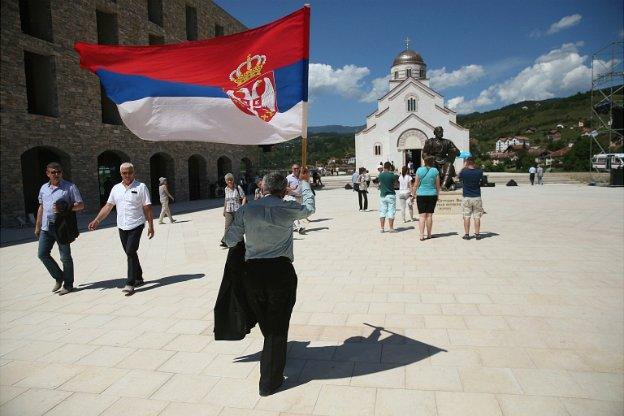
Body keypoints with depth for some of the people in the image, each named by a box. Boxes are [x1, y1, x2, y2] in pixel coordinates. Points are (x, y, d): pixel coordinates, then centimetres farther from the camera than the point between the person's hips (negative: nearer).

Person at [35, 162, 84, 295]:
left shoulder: (70, 187, -5)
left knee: (65, 257, 2)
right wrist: (37, 226, 19)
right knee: (42, 254, 5)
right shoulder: (44, 188, 12)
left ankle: (68, 285, 15)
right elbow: (41, 208, 20)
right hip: (46, 227, 6)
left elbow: (81, 205, -7)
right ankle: (59, 277, 24)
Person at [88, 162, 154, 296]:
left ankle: (130, 283, -8)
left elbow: (147, 208, -6)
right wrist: (97, 220, 2)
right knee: (130, 254, 12)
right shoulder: (116, 188, 10)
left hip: (136, 226, -5)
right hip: (122, 226, 5)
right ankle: (139, 278, 26)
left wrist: (150, 226, -8)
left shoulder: (141, 187, -4)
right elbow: (108, 206, 10)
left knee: (131, 252, -13)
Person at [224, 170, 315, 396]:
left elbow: (230, 240, 4)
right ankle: (269, 382, 16)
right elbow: (309, 207, 16)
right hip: (280, 270, -3)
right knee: (278, 326, 9)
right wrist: (305, 182, 32)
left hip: (252, 271, 4)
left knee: (265, 324, 25)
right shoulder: (287, 208, -6)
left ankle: (271, 363, 49)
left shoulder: (246, 209, -1)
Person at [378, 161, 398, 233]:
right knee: (391, 212, 1)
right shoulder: (392, 175, -10)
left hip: (382, 195, 4)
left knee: (382, 212, 8)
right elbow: (397, 177, 7)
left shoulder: (380, 175, 0)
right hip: (391, 195, -3)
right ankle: (391, 228, 2)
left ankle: (382, 228, 9)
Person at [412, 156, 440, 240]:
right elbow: (438, 185, 4)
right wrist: (437, 194, 17)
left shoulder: (419, 170, -4)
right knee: (429, 215, 8)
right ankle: (429, 235, 17)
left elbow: (416, 184, -2)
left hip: (421, 195, -1)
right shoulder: (435, 171, -1)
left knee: (422, 216, -2)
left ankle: (422, 235, -8)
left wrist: (413, 193, 8)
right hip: (432, 195, 1)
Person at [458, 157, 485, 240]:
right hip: (477, 197, 1)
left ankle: (466, 234, 6)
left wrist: (464, 167, 23)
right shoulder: (479, 172, -5)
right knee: (477, 217, 7)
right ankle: (477, 234, 9)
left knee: (466, 217, 4)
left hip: (466, 197, -1)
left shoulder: (464, 172, -10)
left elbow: (459, 176, 13)